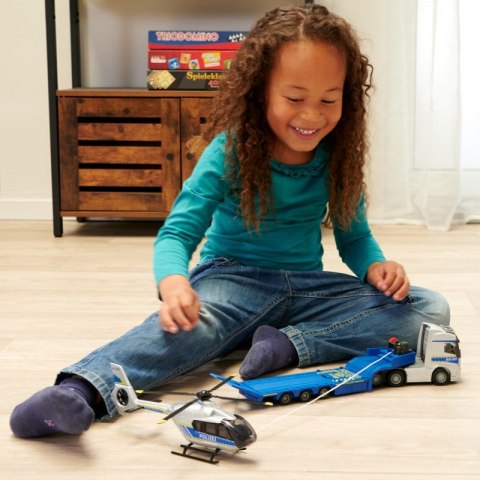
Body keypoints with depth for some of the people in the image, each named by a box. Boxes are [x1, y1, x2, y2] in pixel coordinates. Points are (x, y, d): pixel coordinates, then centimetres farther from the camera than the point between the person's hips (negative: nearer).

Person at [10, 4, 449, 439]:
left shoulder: (338, 157, -1)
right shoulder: (230, 151, -13)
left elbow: (354, 236, 10)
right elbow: (177, 233, -18)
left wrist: (376, 266, -15)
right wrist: (174, 283, -42)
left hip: (307, 286, 5)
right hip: (233, 277, -4)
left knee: (430, 310, -14)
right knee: (190, 320, -40)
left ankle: (291, 344, -26)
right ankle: (81, 392, -62)